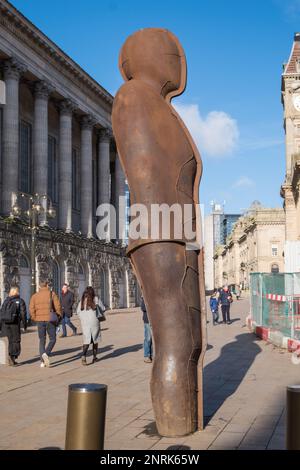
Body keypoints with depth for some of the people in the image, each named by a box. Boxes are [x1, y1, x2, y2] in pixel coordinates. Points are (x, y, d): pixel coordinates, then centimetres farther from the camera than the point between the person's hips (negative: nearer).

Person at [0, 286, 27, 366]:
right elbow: (23, 314, -5)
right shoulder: (20, 301, 1)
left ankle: (12, 360, 11)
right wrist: (25, 325, 3)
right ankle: (12, 356, -17)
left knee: (10, 341, 13)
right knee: (16, 341, 4)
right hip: (15, 323, -4)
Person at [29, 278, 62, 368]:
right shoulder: (52, 294, -3)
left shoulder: (34, 296, 5)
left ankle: (42, 361, 4)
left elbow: (31, 309, 0)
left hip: (40, 320, 3)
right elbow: (58, 306, -8)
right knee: (52, 339, 9)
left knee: (42, 340, 13)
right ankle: (46, 354, -17)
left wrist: (34, 318, 13)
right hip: (50, 320, -3)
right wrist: (59, 315, 7)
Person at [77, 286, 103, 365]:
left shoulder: (82, 300, 3)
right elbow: (103, 309, 3)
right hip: (94, 322, -2)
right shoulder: (96, 299, -4)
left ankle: (84, 356, -18)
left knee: (86, 340, 2)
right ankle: (94, 357, 19)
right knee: (95, 340, 13)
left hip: (84, 323, 2)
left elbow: (78, 312, 4)